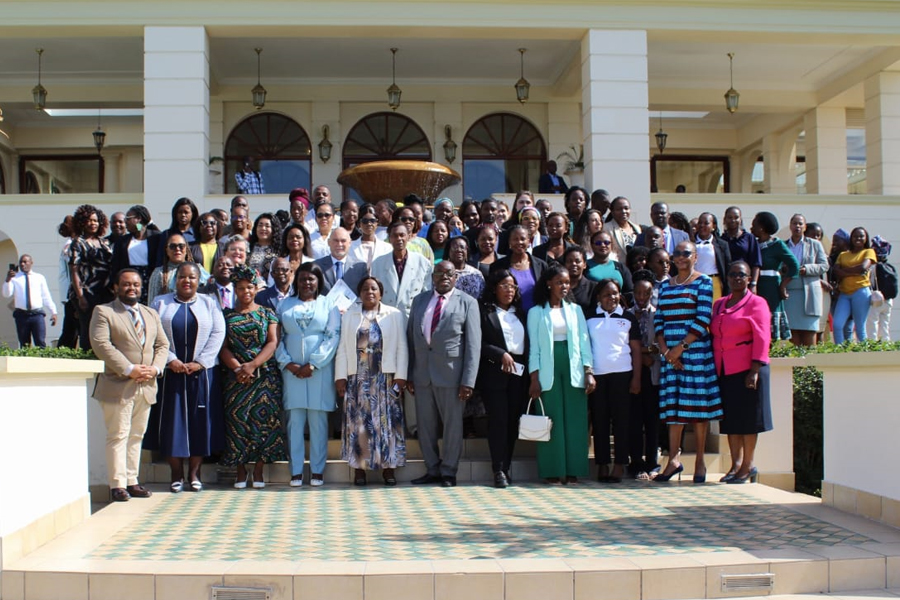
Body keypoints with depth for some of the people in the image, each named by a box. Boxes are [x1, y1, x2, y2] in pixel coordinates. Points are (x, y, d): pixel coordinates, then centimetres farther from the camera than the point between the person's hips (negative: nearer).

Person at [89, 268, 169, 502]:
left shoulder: (151, 314, 19)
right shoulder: (103, 312, 0)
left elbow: (162, 345, 15)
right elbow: (101, 345, -12)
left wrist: (155, 368, -5)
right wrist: (128, 369, -18)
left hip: (146, 386, 6)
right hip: (118, 385, -5)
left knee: (136, 436, 10)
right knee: (118, 436, -3)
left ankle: (132, 481, 17)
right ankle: (117, 484, 2)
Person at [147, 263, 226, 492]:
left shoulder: (209, 304, 10)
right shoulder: (160, 303, 9)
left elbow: (218, 333, 0)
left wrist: (200, 362, -11)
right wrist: (170, 360, -13)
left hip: (201, 373, 0)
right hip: (170, 373, 0)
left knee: (200, 422, 0)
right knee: (172, 421, -1)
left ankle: (194, 473, 8)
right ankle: (176, 474, 7)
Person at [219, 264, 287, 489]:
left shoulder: (267, 314, 9)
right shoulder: (227, 315, 11)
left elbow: (272, 343, -1)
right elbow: (223, 347, 4)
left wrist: (253, 365, -13)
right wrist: (237, 368, -12)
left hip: (265, 375, -1)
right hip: (236, 376, 1)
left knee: (264, 418, -5)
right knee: (236, 418, -3)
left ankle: (258, 470, 2)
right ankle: (241, 471, 6)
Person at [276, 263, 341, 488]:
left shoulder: (328, 305, 8)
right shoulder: (285, 305, 13)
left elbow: (333, 337, -2)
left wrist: (313, 364, -10)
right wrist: (288, 363, -7)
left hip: (320, 371, -1)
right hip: (292, 370, 1)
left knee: (318, 421, 0)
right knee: (294, 421, 0)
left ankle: (317, 471, 6)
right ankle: (296, 471, 4)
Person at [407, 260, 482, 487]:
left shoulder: (467, 303, 0)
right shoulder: (420, 300, 12)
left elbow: (473, 344, -4)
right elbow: (410, 337, 12)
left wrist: (468, 381, -11)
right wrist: (409, 374, 6)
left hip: (450, 373, -3)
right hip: (422, 373, 4)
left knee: (452, 424, 3)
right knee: (425, 424, 8)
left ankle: (448, 472, 15)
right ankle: (432, 470, 20)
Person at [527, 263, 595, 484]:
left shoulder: (575, 310, 13)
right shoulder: (536, 312, 6)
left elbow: (584, 342, 10)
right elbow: (533, 347, 3)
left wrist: (589, 372, 0)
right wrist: (534, 378, -5)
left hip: (573, 370, 2)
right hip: (549, 371, -2)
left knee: (575, 420, -1)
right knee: (551, 421, -3)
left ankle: (572, 470, 5)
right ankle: (553, 471, 3)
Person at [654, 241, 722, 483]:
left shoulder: (703, 282, 2)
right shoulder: (665, 285, 16)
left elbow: (703, 320, -8)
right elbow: (658, 320, 11)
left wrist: (681, 347, -13)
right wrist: (665, 349, -4)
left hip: (696, 351, -4)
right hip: (670, 352, 4)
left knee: (697, 403, -2)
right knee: (673, 404, 2)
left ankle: (700, 460, 5)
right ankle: (673, 459, 4)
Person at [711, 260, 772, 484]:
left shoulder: (756, 303, -2)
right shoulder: (719, 305, 16)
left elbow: (761, 339, -9)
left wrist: (755, 371, -17)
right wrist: (714, 368, 10)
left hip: (747, 369, -6)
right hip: (724, 371, 6)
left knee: (748, 416, -1)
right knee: (730, 417, 8)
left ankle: (748, 465, 6)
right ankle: (736, 464, 16)